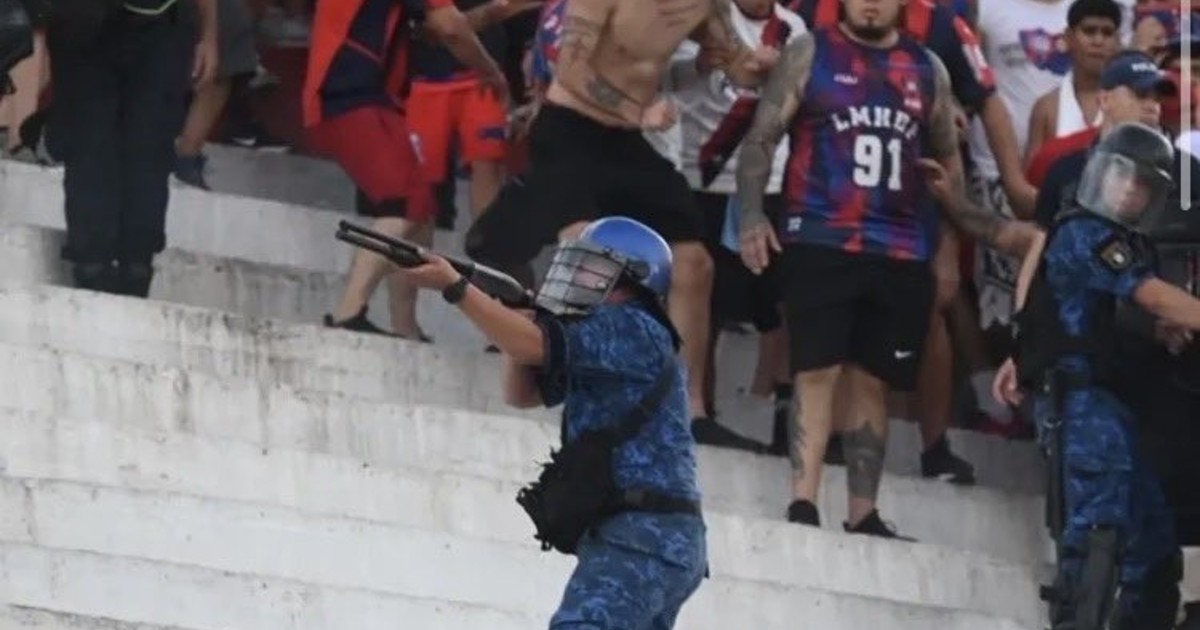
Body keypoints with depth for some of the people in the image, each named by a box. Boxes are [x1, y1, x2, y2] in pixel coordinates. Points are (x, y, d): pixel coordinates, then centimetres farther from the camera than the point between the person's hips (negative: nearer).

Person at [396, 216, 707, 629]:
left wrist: (454, 286, -19)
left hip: (642, 537, -11)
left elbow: (536, 345, -17)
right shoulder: (605, 343, 24)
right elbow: (522, 392, 26)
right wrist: (519, 317, 10)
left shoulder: (634, 331, -6)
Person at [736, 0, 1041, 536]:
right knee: (818, 371, -10)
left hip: (901, 254, 4)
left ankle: (863, 514, 7)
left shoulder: (927, 69, 14)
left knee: (873, 380, 5)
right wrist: (751, 214, -12)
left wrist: (988, 227, 18)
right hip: (819, 244, -3)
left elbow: (947, 156, 25)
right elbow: (761, 138, 0)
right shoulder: (810, 54, 4)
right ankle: (803, 505, -12)